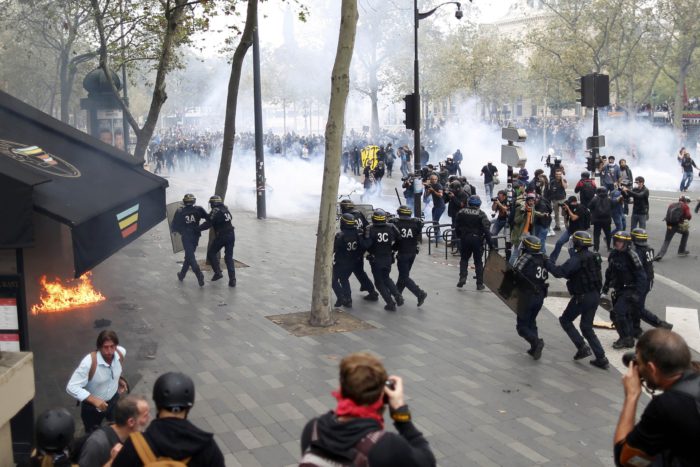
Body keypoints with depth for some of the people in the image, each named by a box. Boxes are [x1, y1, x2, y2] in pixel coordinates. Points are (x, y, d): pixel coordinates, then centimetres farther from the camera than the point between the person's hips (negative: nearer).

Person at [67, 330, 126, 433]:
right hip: (92, 406, -4)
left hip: (113, 400, 4)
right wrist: (94, 400, -44)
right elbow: (71, 387, -35)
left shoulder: (121, 352, -22)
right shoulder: (89, 362, -37)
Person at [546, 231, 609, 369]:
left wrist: (548, 262, -11)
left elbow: (559, 272, -25)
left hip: (582, 297, -8)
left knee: (565, 320, 12)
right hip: (595, 296, 8)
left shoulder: (576, 259, -19)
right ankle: (601, 359, 12)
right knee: (586, 327, 16)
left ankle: (582, 347, 2)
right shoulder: (594, 257, 8)